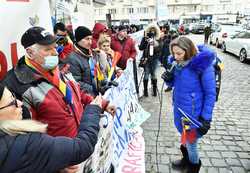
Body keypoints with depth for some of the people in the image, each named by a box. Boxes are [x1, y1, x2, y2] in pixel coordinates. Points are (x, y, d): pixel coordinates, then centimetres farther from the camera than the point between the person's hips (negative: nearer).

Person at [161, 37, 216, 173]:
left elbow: (210, 94, -16)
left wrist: (206, 118, -16)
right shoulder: (176, 63, -1)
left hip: (193, 112, -6)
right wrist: (169, 78, -11)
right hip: (179, 108, 6)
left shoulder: (203, 65, -21)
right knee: (185, 139, 25)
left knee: (191, 143, 10)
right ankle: (186, 160, 50)